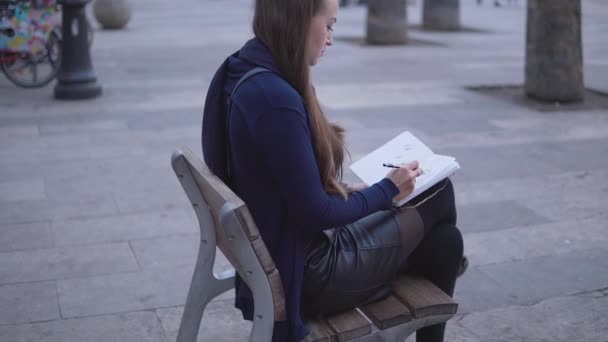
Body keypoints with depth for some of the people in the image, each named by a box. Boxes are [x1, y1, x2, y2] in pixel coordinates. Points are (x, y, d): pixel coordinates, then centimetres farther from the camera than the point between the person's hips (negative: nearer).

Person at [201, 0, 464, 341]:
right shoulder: (275, 98, -28)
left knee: (444, 238, 11)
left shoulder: (243, 75, 1)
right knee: (439, 194, 5)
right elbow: (315, 214, -23)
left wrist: (346, 191, 7)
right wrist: (388, 189, -9)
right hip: (304, 273, -9)